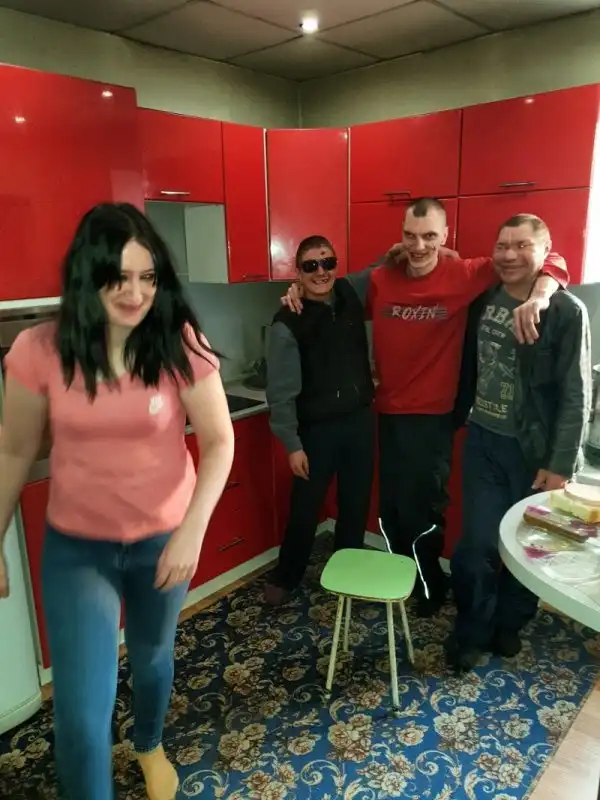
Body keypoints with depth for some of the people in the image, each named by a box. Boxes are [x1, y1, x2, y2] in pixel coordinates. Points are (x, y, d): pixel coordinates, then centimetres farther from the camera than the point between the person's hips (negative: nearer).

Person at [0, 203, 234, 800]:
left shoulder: (179, 345, -16)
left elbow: (219, 443, -12)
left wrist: (192, 529, -22)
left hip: (163, 539, 1)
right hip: (75, 547, 0)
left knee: (152, 657, 26)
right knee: (81, 712, -2)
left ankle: (149, 746, 60)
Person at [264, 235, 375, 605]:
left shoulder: (350, 296, -2)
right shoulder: (288, 323, -14)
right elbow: (281, 392, -12)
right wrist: (292, 444, -12)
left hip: (361, 420, 5)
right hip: (318, 429, -4)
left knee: (356, 505, 16)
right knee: (305, 510, 10)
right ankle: (286, 578, 34)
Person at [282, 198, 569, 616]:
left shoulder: (464, 276, -12)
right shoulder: (378, 279, -2)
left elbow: (551, 262, -10)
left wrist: (539, 296, -31)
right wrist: (302, 290, -1)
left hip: (433, 416, -4)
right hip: (388, 413, 4)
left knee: (421, 509, 7)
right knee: (391, 507, 17)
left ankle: (430, 586, 36)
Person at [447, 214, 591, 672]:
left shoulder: (567, 312, -12)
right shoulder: (484, 302, 2)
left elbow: (576, 396, -13)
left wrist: (560, 464, -14)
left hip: (534, 450, -3)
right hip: (483, 442, 3)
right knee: (477, 544, 4)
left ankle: (511, 623, 36)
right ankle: (472, 631, 25)